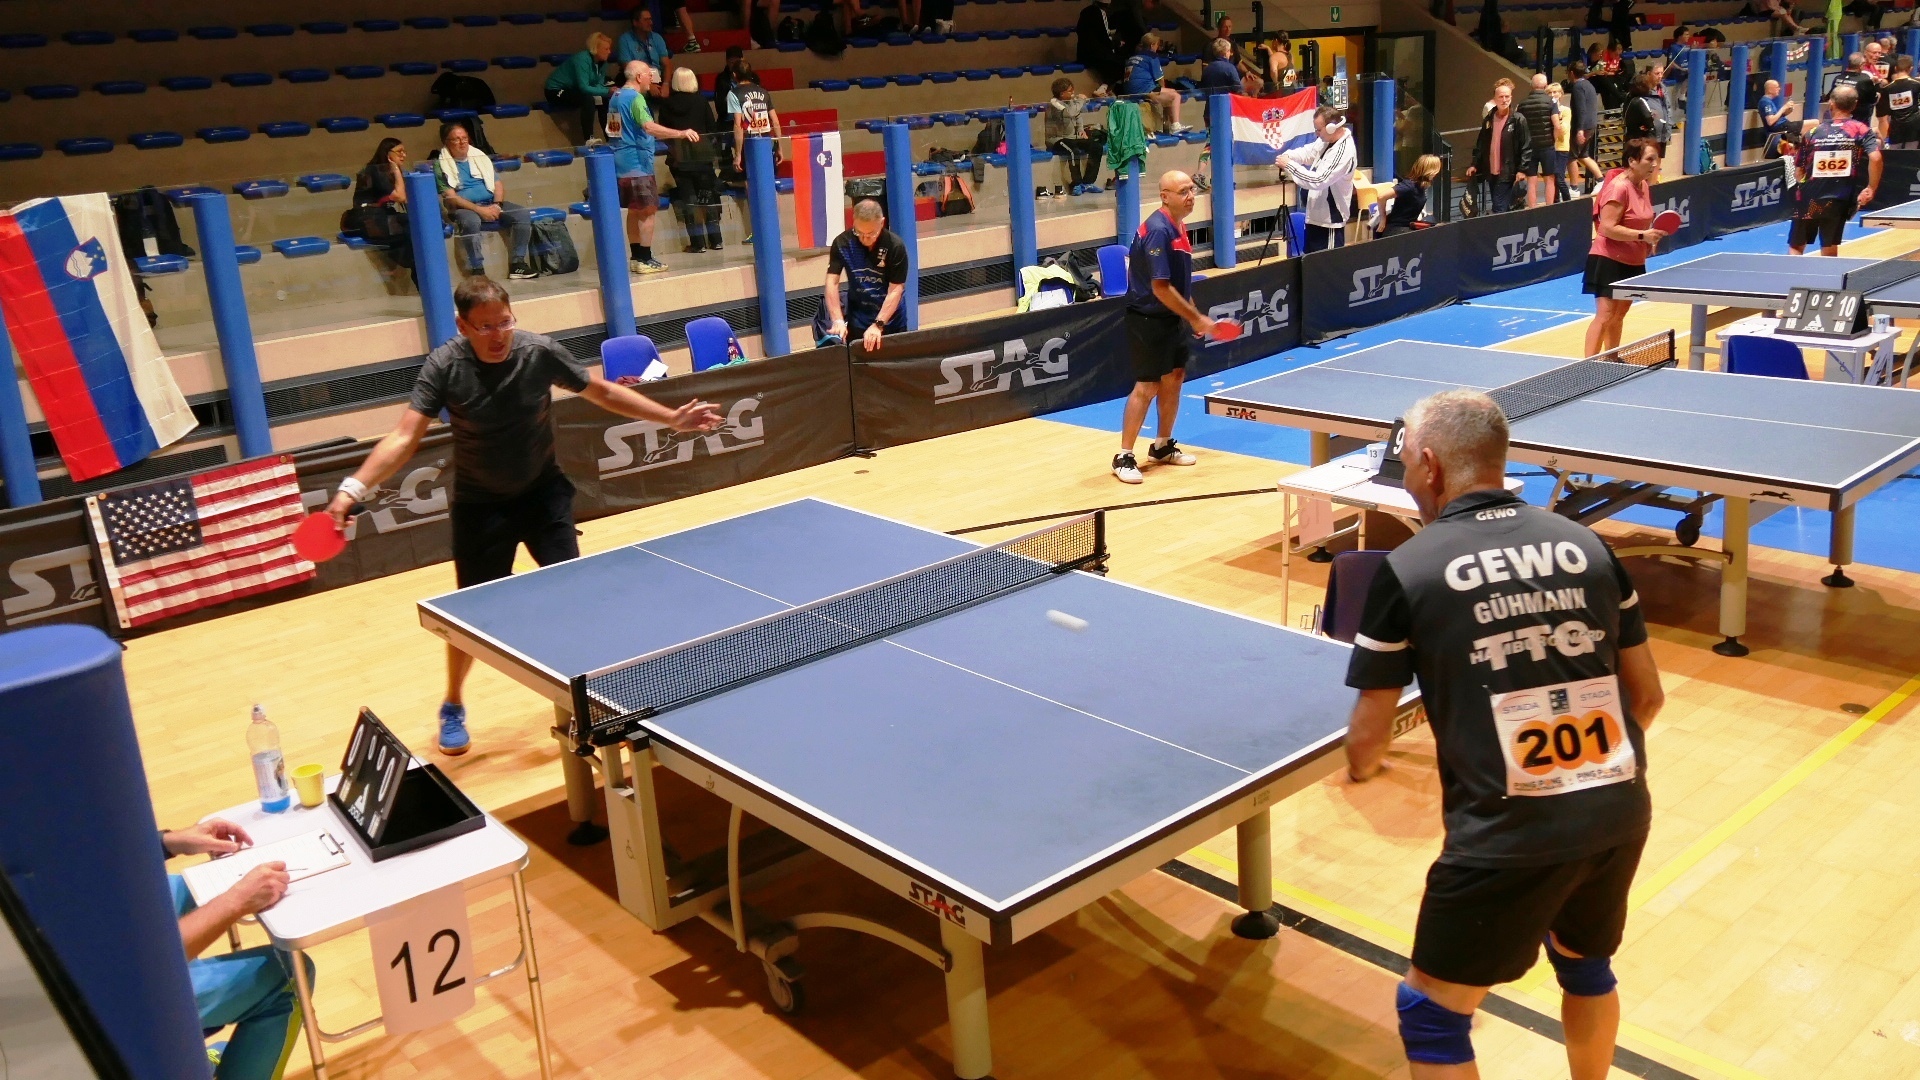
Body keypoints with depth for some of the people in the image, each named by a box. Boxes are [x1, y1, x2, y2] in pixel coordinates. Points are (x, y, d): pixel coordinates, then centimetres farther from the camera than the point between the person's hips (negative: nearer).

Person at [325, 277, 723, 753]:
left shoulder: (540, 352, -16)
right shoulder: (445, 367, -21)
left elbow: (603, 392, -2)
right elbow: (404, 436, -25)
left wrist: (673, 417, -3)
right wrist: (353, 488, -38)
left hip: (543, 491, 2)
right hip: (481, 504, -1)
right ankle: (453, 707, 29)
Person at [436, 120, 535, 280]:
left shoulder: (480, 157, 17)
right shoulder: (442, 165, 0)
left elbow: (498, 183, 13)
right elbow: (450, 197, -9)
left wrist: (497, 204, -8)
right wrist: (479, 209, -21)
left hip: (490, 204, 5)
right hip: (464, 208, -5)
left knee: (523, 214, -18)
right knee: (471, 222, -40)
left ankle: (517, 264, -17)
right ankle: (477, 270, -33)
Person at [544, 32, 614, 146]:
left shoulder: (602, 62, -1)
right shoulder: (582, 59, -26)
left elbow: (599, 85, -6)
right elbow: (583, 87, -33)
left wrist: (609, 91, -28)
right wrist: (607, 91, -37)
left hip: (573, 91, 8)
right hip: (557, 92, -8)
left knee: (604, 100, -6)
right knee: (588, 99, -31)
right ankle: (588, 140, -31)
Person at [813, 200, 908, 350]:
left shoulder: (895, 246, -18)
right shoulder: (842, 243, -13)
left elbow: (895, 290, -20)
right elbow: (832, 282, -16)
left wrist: (878, 325, -29)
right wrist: (838, 321, -27)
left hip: (891, 321, -1)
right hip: (857, 321, 1)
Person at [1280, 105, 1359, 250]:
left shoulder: (1344, 152, -24)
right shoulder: (1328, 140, 6)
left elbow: (1318, 181, -29)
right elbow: (1308, 152, 16)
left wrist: (1289, 165, -23)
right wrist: (1288, 156, -6)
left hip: (1330, 220, -10)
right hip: (1316, 216, 10)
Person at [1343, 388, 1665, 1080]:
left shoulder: (1406, 570, -8)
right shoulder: (1587, 545, 5)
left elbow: (1367, 743, -3)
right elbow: (1648, 695, 13)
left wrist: (1363, 766, 20)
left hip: (1510, 833, -6)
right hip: (1622, 810, 6)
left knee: (1430, 1014, 11)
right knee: (1586, 965, 32)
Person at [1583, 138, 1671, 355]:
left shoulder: (1644, 186, 9)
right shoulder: (1619, 187, -18)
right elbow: (1608, 228, -24)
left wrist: (1649, 238, 9)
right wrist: (1642, 235, -26)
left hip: (1633, 262, 9)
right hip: (1609, 261, -9)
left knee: (1619, 315, 16)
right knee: (1604, 316, -13)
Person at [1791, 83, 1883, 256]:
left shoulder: (1813, 132, 4)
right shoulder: (1862, 130, -1)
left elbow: (1800, 169, 6)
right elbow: (1875, 158, -17)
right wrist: (1871, 188, -9)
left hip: (1808, 199, 1)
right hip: (1838, 201, 0)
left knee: (1796, 248, 13)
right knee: (1829, 252, 9)